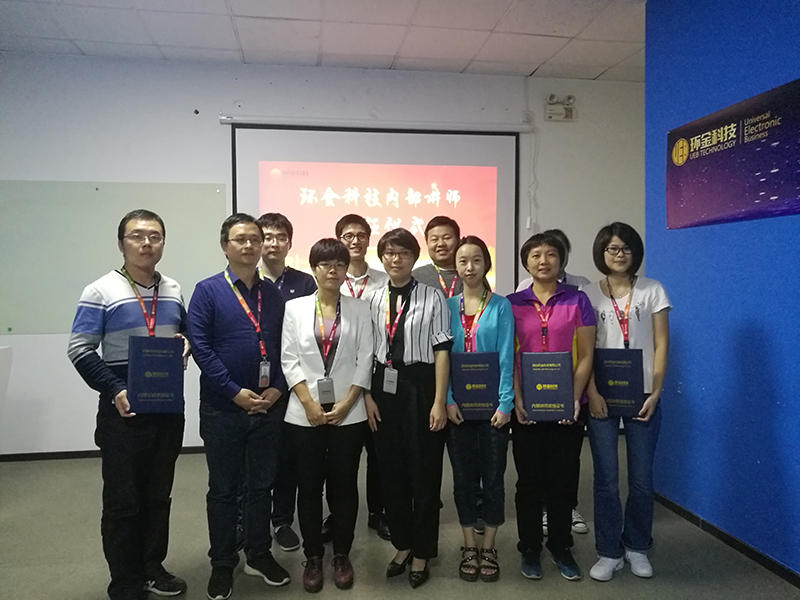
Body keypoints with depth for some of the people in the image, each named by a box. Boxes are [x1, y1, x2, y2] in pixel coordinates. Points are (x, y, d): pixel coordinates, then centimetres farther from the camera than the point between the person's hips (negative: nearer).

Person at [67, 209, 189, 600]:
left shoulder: (173, 291, 7)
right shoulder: (101, 292, -8)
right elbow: (80, 350, -10)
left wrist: (187, 344, -5)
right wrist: (115, 391, -18)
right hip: (123, 409, -4)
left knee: (158, 495, 16)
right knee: (122, 500, 5)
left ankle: (152, 568, 33)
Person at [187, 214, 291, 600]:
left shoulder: (274, 294, 6)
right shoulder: (207, 292, -5)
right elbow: (201, 348, -12)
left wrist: (278, 389, -7)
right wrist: (236, 393, -16)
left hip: (269, 406, 3)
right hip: (223, 408, -3)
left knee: (262, 485, 15)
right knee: (223, 489, 11)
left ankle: (259, 555, 32)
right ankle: (222, 565, 26)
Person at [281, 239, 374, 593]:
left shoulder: (359, 310, 3)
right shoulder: (295, 308, 3)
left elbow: (365, 361, 0)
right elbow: (289, 360, -1)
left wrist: (346, 404, -9)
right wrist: (310, 404, -10)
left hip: (348, 413, 0)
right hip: (304, 413, 0)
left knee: (344, 485, 8)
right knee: (309, 486, 8)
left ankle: (342, 556, 24)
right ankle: (313, 557, 23)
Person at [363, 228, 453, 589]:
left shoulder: (432, 298, -6)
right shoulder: (373, 300, 4)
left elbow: (441, 350, -7)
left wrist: (439, 401, -10)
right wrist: (367, 395, -2)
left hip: (420, 386, -3)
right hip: (385, 387, 4)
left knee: (424, 470, 8)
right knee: (391, 469, 13)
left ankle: (422, 553, 27)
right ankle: (402, 545, 33)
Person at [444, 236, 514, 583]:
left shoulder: (501, 306, -1)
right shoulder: (447, 307, 4)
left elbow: (506, 358, -6)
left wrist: (506, 403, -12)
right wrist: (447, 400, -9)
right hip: (458, 405, 2)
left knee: (493, 476, 7)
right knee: (463, 477, 10)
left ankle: (488, 547, 24)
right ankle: (468, 547, 25)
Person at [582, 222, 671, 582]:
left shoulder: (653, 290, 5)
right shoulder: (588, 295, 4)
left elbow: (661, 344, 2)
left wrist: (655, 391, -7)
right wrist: (591, 392, -10)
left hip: (642, 394, 1)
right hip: (602, 395, 0)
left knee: (641, 478, 6)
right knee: (606, 478, 3)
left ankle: (637, 548, 26)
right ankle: (609, 552, 18)